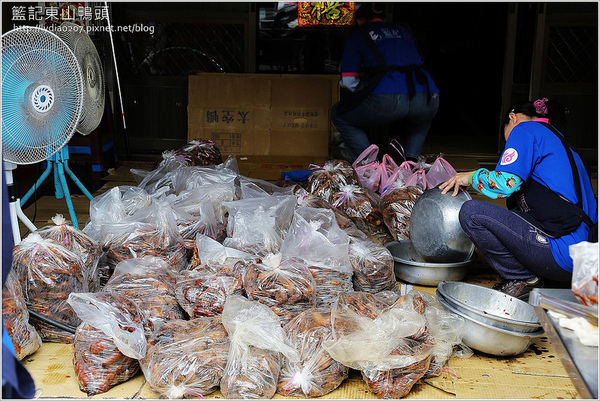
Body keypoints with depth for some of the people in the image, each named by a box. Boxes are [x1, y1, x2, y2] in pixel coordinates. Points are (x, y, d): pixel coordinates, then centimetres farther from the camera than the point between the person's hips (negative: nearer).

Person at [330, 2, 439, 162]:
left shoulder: (358, 33, 19)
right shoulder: (403, 30, 31)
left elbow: (348, 80, 13)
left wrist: (367, 91, 31)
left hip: (388, 101, -5)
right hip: (428, 99, 5)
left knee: (338, 114, 22)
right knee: (422, 117, 43)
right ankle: (411, 160, 21)